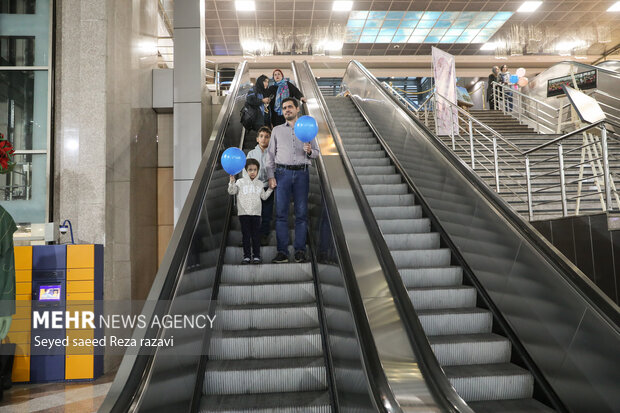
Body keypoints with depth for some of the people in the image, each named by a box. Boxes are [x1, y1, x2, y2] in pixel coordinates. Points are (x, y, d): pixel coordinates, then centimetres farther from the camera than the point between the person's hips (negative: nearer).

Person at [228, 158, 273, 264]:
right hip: (243, 213, -1)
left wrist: (270, 189, 8)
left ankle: (256, 256, 7)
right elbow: (232, 191, -1)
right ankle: (246, 256, 8)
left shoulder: (260, 183, 12)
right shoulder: (241, 182, 4)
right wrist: (232, 181, -14)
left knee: (256, 235, 2)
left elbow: (264, 197, 15)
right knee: (246, 235, 3)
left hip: (256, 213, 2)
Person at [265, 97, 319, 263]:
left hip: (302, 173, 0)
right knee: (281, 212, -4)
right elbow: (270, 154, 10)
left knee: (301, 212, -1)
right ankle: (282, 251, 0)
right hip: (282, 173, 0)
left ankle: (300, 250, 6)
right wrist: (270, 176, -1)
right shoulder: (277, 130, 14)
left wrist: (309, 151, -10)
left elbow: (316, 152, 14)